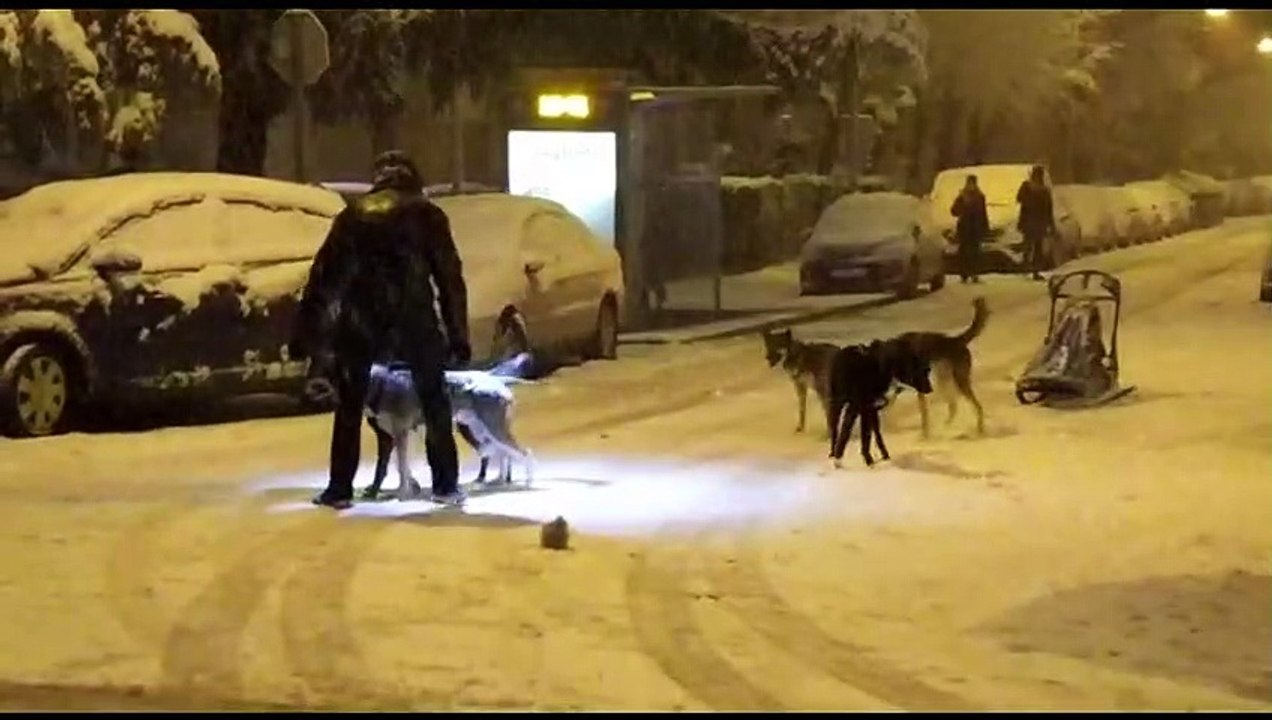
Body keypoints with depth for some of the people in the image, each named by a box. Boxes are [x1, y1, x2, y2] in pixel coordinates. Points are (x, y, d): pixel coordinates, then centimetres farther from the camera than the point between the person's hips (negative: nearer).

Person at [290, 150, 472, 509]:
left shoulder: (353, 214, 14)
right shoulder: (427, 214, 9)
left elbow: (323, 275, 11)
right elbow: (450, 277, 3)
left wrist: (305, 332, 12)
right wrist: (458, 335, 5)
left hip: (360, 320, 1)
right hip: (413, 318, -1)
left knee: (349, 404, 14)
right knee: (434, 400, 13)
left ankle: (340, 489, 12)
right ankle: (445, 484, 9)